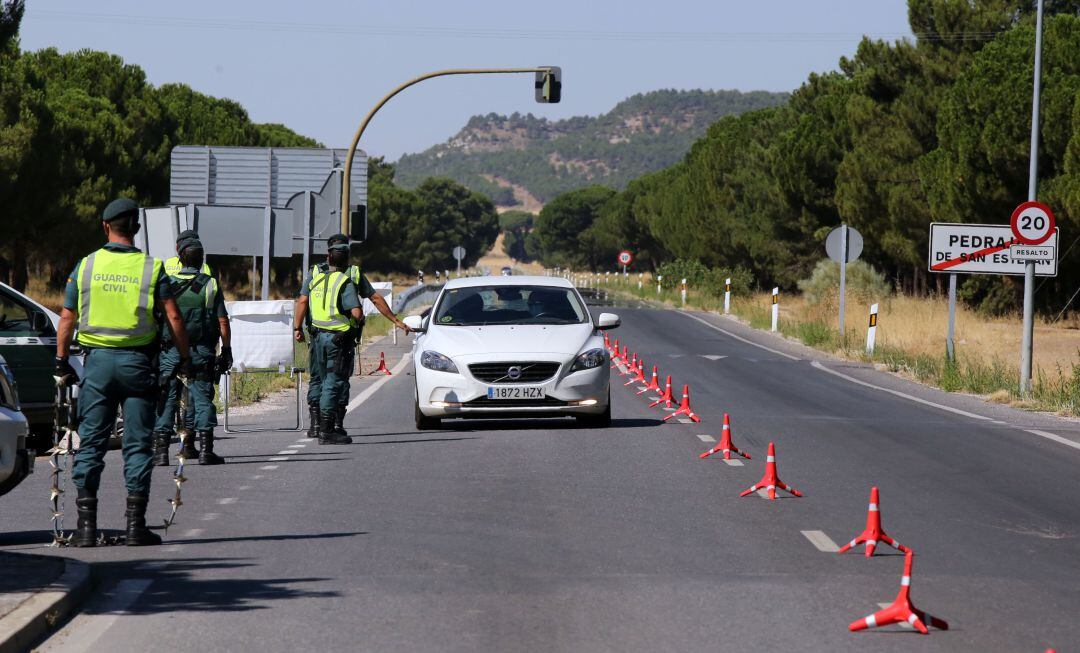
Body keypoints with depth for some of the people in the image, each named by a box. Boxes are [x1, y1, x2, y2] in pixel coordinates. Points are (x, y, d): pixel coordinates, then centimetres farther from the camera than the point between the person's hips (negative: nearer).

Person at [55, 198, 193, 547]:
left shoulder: (85, 266, 2)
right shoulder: (151, 268, -2)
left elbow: (66, 319, 4)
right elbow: (173, 318, -5)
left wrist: (61, 361, 13)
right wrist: (185, 359, 5)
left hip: (97, 361, 1)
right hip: (138, 361, -1)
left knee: (91, 442, 5)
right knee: (137, 444, 3)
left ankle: (86, 524, 1)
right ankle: (136, 524, 1)